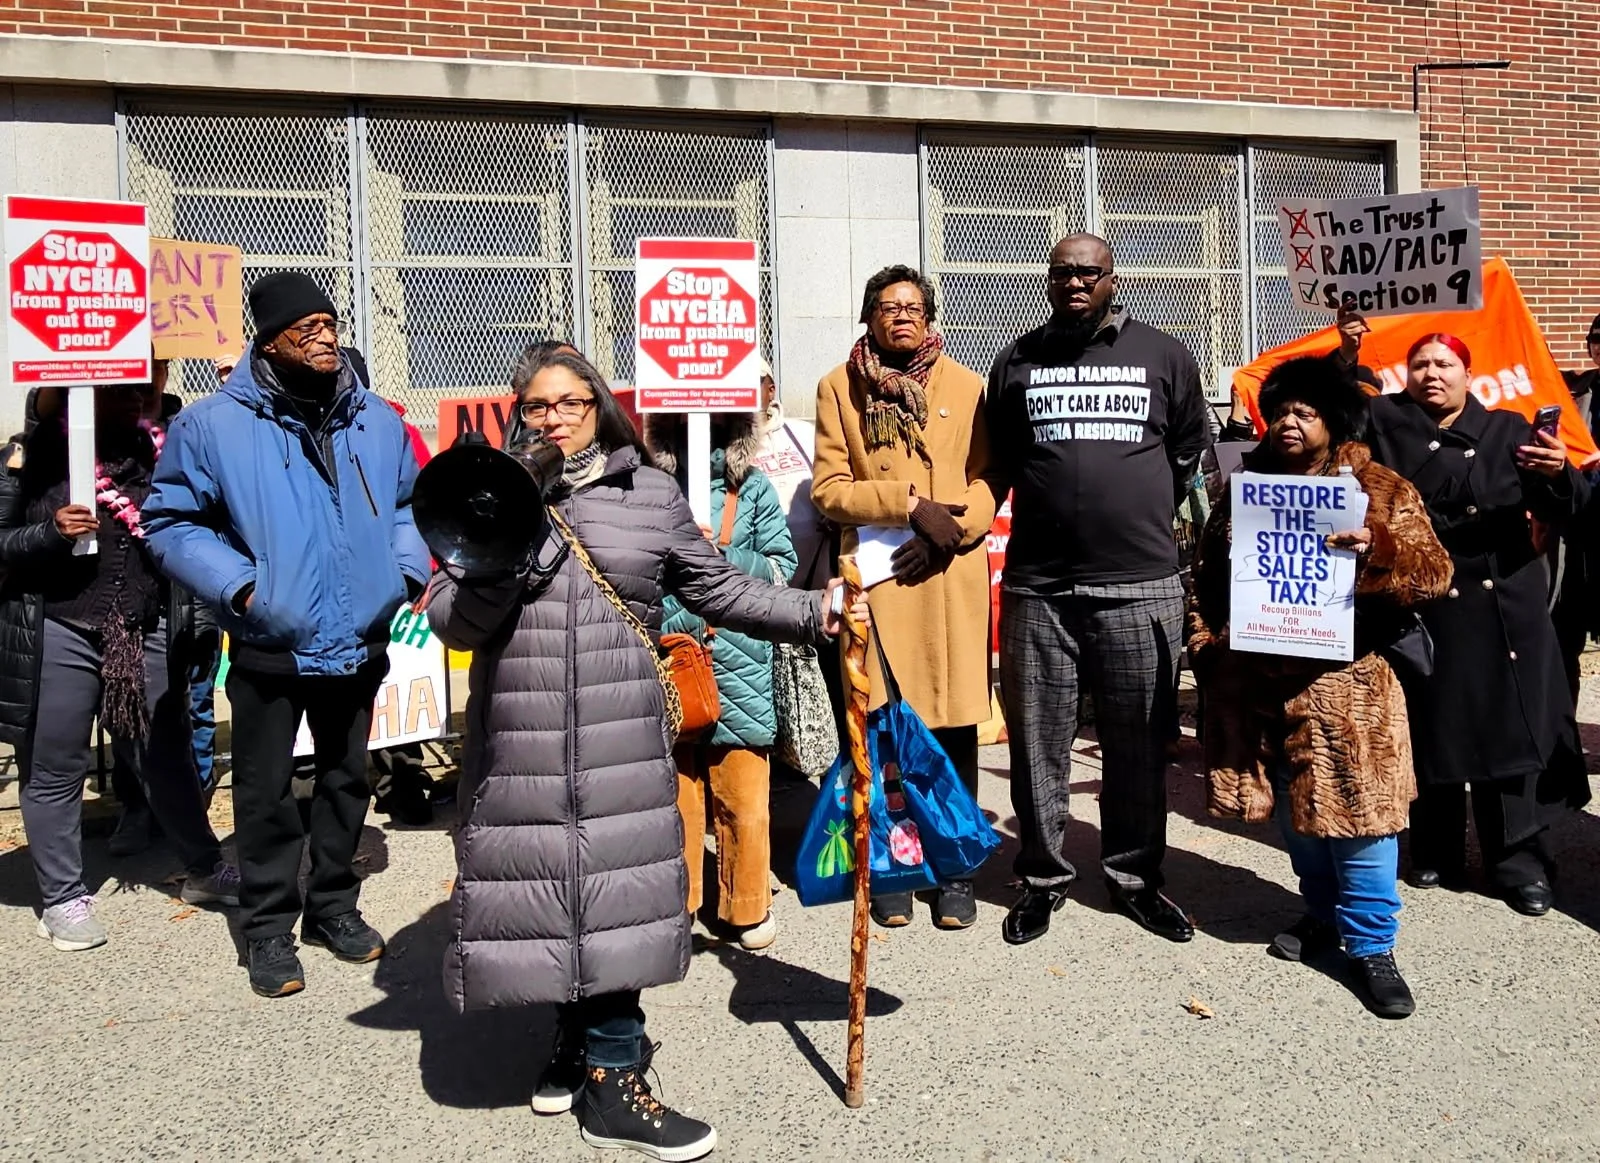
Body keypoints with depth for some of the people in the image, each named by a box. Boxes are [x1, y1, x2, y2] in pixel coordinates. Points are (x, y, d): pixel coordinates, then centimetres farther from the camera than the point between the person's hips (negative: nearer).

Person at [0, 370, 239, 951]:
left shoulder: (158, 450, 5)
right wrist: (50, 533, -18)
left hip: (146, 636, 2)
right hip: (58, 636, -2)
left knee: (167, 760, 11)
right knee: (55, 771, 8)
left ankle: (204, 870, 27)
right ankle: (63, 899, 22)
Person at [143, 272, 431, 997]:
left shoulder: (377, 420, 4)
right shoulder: (215, 425, -9)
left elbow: (408, 504, 17)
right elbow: (172, 522, -3)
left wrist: (410, 570, 0)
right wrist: (238, 586, -15)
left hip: (359, 645, 4)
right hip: (268, 648, -4)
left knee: (346, 781, 17)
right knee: (265, 794, 7)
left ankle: (334, 905, 34)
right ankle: (270, 927, 23)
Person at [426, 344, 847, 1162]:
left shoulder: (650, 494, 7)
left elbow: (719, 589, 10)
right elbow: (450, 622, 3)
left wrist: (815, 614, 3)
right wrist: (500, 565, -15)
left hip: (620, 736, 0)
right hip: (518, 738, 1)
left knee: (612, 891, 0)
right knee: (545, 887, 5)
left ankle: (607, 1075, 14)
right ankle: (585, 1048, 24)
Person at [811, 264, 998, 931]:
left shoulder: (965, 387, 12)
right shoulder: (838, 388, 9)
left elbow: (988, 482, 7)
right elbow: (827, 488, 1)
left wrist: (951, 529, -11)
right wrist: (911, 505, -11)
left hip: (951, 577, 1)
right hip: (874, 576, -1)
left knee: (956, 725, 1)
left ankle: (955, 869, 14)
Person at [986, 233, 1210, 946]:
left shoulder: (1164, 357, 8)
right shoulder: (1017, 363, 11)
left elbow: (1190, 448, 16)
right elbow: (993, 467, 17)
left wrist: (1145, 514, 15)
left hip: (1142, 585, 0)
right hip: (1037, 586, 1)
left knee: (1139, 746, 7)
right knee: (1039, 745, 6)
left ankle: (1135, 876, 23)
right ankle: (1043, 878, 21)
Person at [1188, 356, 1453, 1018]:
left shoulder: (1380, 490, 0)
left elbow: (1434, 572, -7)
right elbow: (1205, 583, 14)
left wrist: (1376, 548, -26)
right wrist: (1206, 652, 2)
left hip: (1345, 687, -3)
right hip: (1259, 687, 4)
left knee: (1356, 814, -2)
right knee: (1295, 813, 14)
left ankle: (1370, 942, 10)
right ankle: (1324, 914, 32)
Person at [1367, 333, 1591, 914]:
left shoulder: (1507, 430, 4)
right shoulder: (1385, 423, 4)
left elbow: (1559, 510, -1)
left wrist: (1558, 473, -22)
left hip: (1505, 603, 0)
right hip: (1422, 605, 0)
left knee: (1511, 725, 3)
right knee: (1432, 727, 9)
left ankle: (1518, 860, 13)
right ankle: (1435, 850, 23)